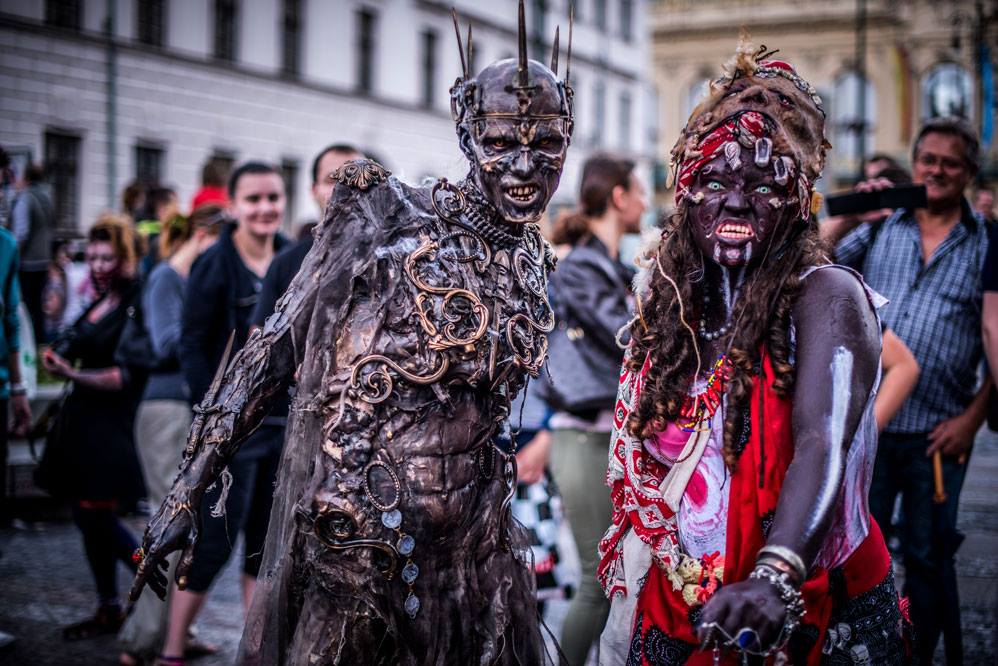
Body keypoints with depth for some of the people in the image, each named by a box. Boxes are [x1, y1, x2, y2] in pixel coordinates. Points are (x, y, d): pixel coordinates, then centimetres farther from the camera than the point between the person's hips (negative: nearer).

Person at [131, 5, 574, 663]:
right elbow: (276, 348, -10)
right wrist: (188, 492, -13)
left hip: (471, 545, 5)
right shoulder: (387, 218, -10)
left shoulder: (534, 261, 7)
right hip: (357, 536, -5)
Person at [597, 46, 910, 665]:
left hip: (812, 612, -4)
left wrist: (775, 578, -44)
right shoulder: (669, 301, 3)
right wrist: (629, 606, 9)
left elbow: (824, 446, -29)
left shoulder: (827, 296, -14)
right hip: (679, 611, 4)